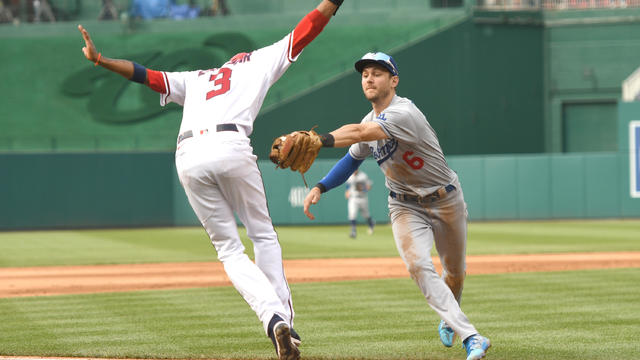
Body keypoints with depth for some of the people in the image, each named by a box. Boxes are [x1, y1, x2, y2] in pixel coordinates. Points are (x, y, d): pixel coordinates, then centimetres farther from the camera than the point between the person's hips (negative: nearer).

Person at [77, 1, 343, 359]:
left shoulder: (194, 79, 34)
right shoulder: (258, 63, 26)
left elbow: (146, 75, 26)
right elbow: (304, 32, 25)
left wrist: (99, 59, 26)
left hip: (188, 157, 3)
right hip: (231, 147, -3)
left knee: (228, 247, 7)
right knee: (263, 235, 14)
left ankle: (273, 316, -14)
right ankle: (285, 319, 6)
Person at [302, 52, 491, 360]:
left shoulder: (403, 113, -28)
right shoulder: (372, 121, -2)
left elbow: (358, 132, -43)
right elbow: (352, 159, 12)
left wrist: (317, 141, -57)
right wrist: (320, 187, -2)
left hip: (445, 201, -4)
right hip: (405, 205, 4)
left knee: (454, 273, 13)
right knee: (418, 265, -21)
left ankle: (449, 321, 46)